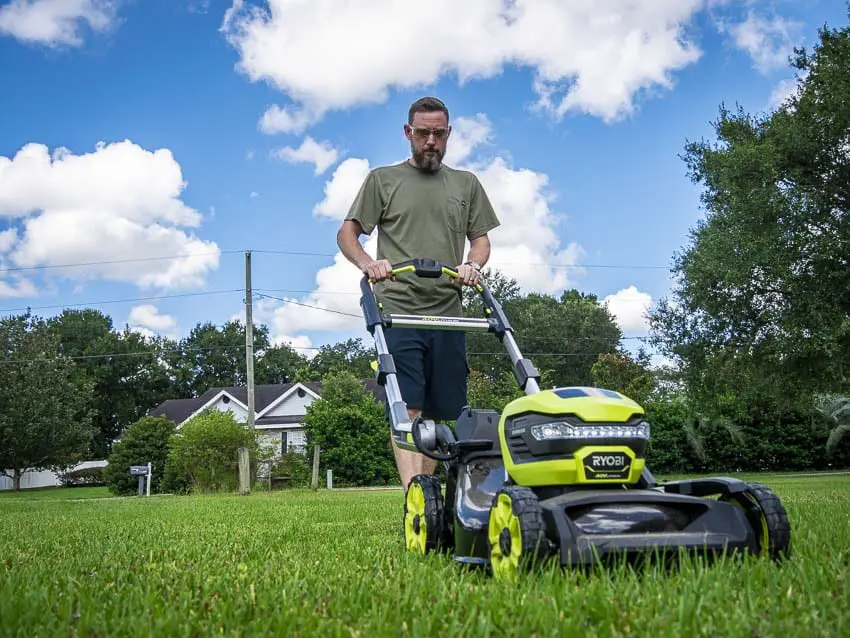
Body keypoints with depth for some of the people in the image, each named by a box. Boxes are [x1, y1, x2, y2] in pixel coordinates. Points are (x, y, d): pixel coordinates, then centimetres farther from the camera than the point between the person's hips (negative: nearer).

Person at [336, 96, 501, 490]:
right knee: (406, 408, -14)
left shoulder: (466, 184, 19)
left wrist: (473, 265, -4)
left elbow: (481, 237, 19)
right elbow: (347, 233, 8)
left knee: (440, 413, 5)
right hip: (398, 312, -3)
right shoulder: (382, 180, 11)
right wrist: (368, 264, -12)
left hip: (448, 314, 3)